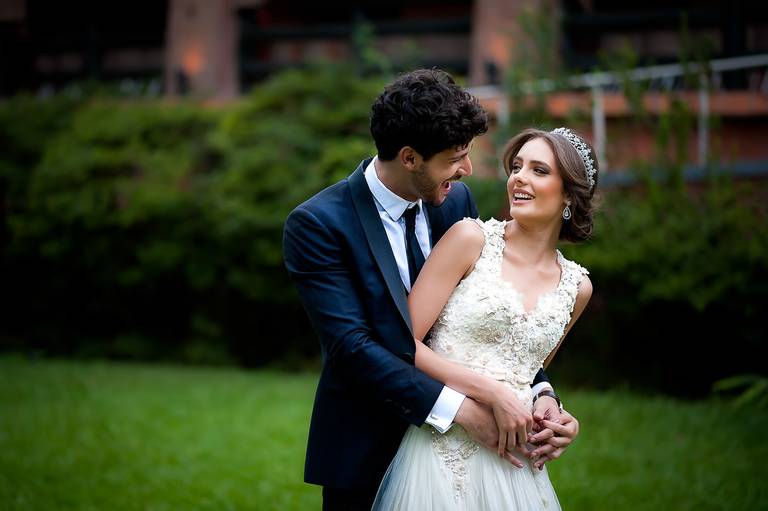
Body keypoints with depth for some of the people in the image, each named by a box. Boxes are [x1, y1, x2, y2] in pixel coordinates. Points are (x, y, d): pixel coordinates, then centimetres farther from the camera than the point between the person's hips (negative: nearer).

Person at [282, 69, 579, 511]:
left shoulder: (457, 200, 0)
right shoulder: (316, 225, -16)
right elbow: (350, 344, -23)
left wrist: (539, 392, -15)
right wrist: (459, 408, -29)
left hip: (449, 447, 5)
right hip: (364, 454, -5)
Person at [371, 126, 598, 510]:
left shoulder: (577, 287, 8)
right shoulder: (471, 239, -4)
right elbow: (404, 343, -9)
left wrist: (547, 411, 1)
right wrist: (493, 392, -16)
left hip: (512, 459, 4)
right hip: (443, 452, -4)